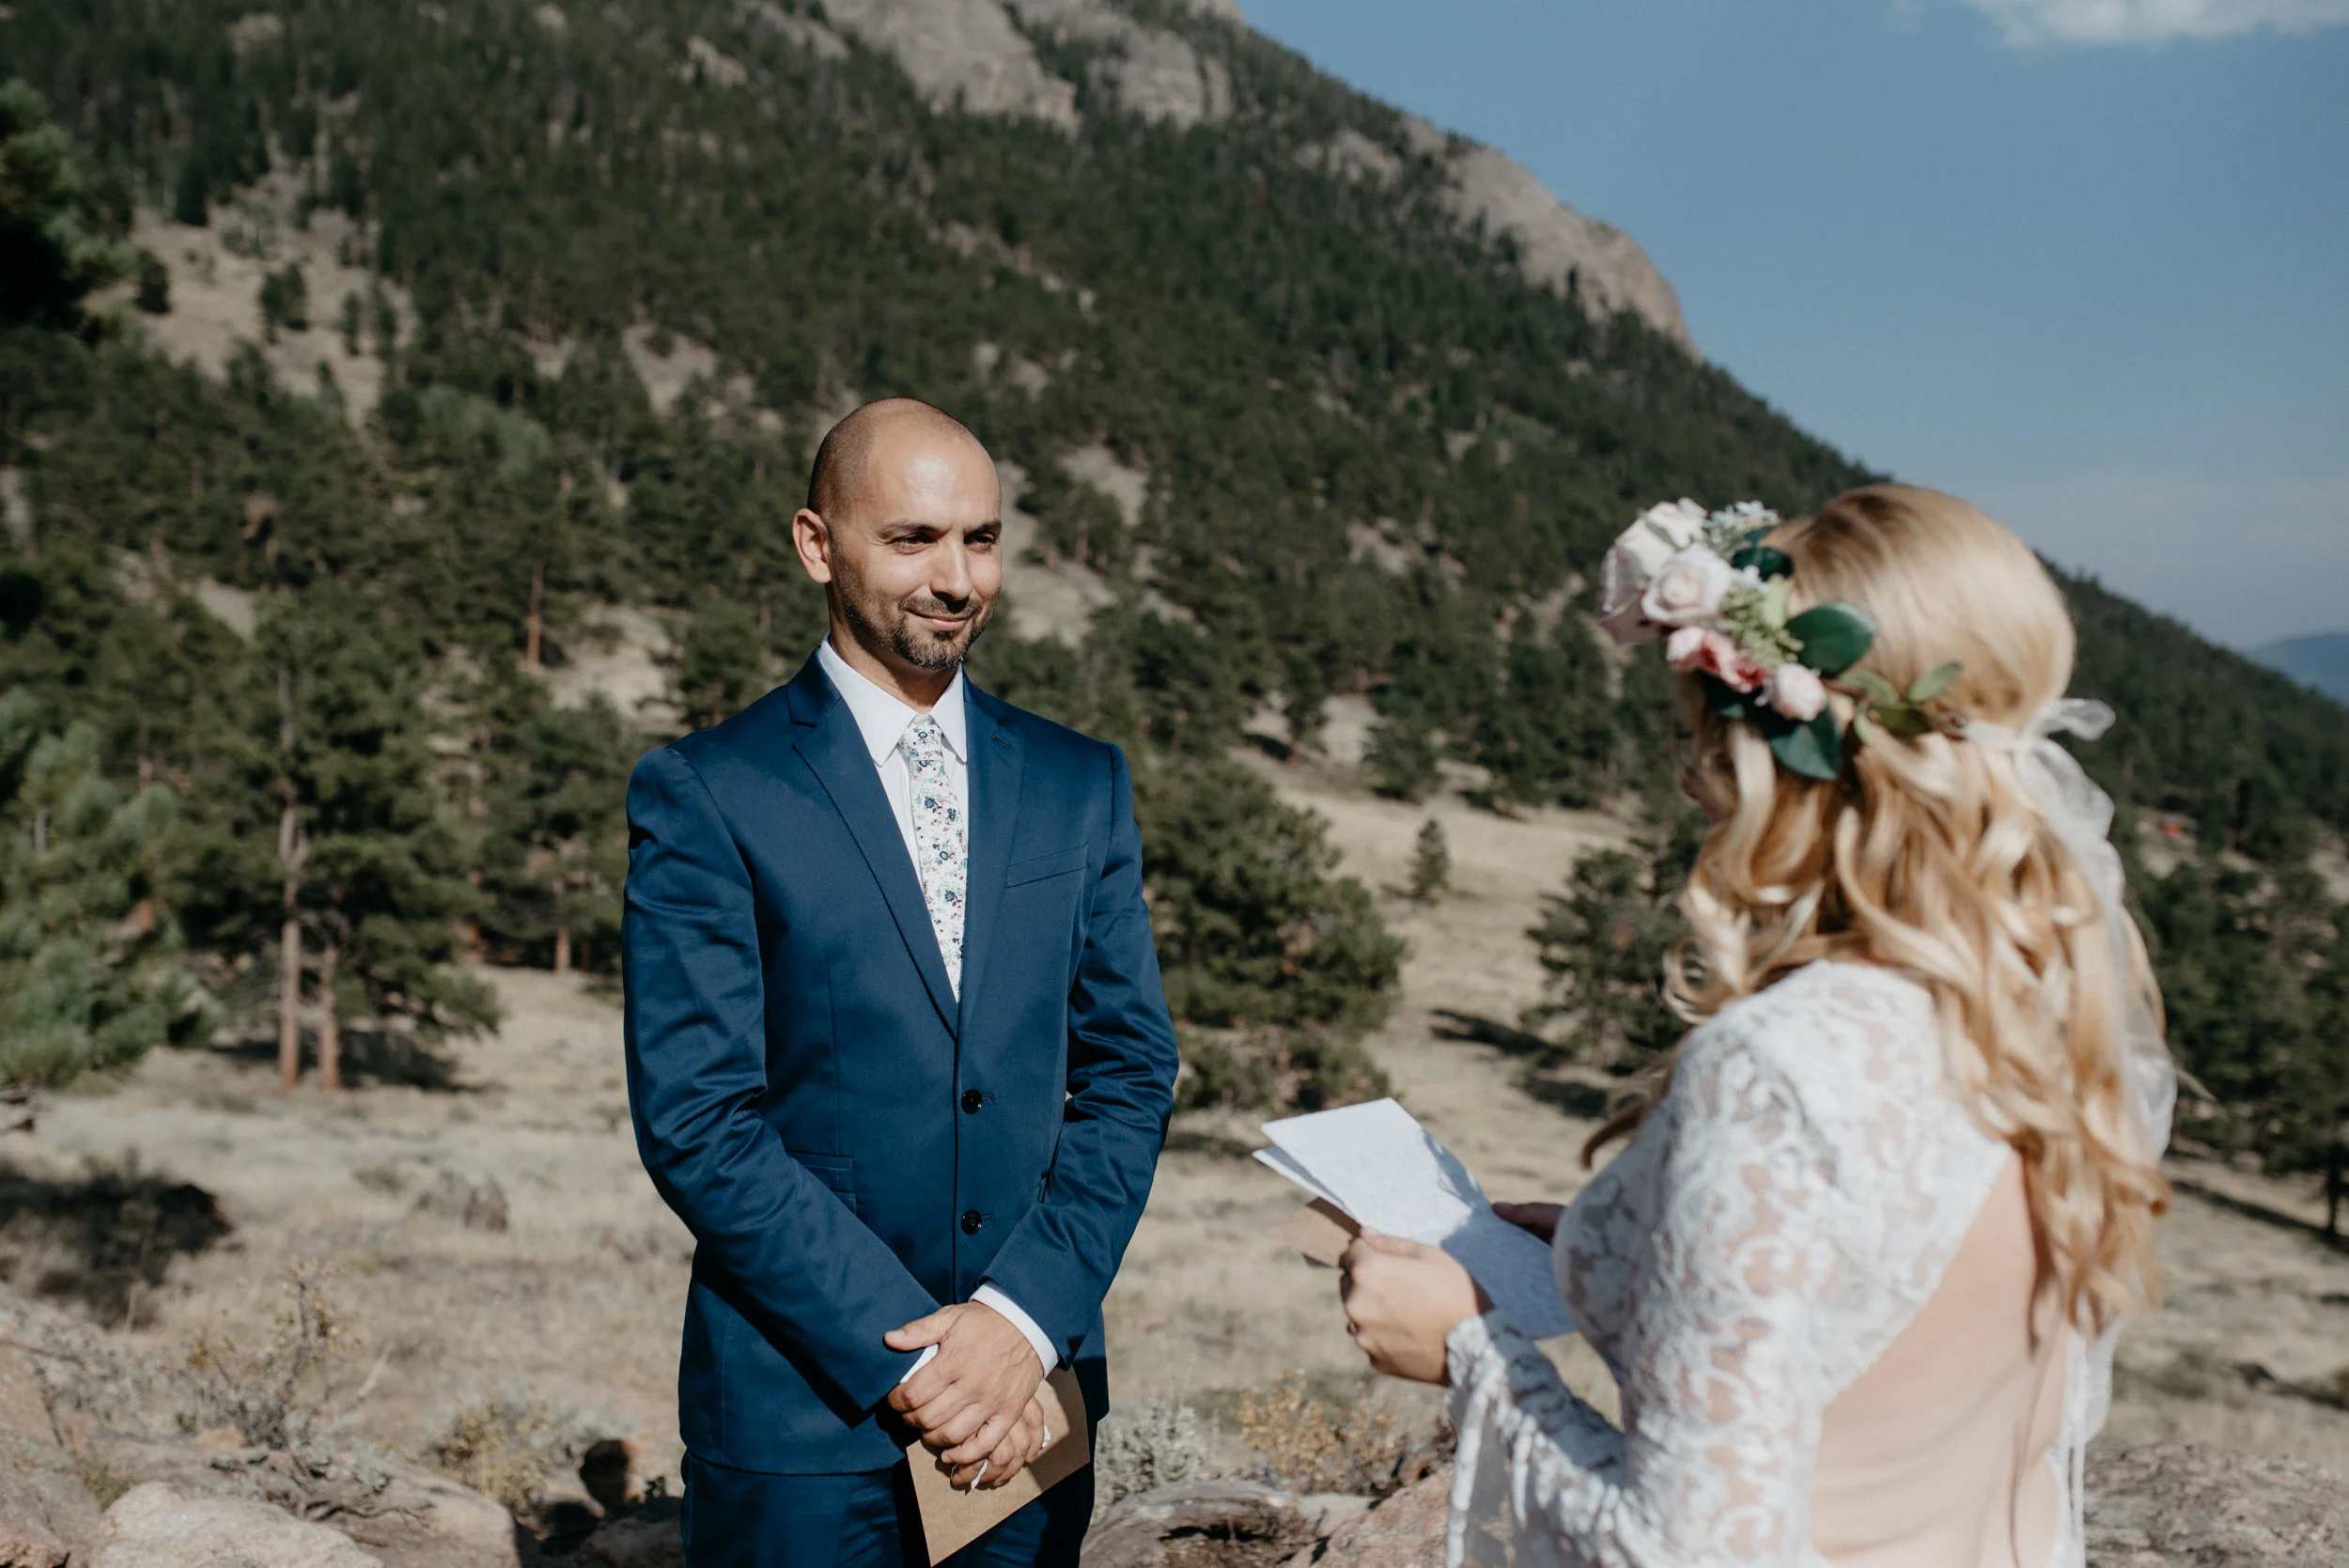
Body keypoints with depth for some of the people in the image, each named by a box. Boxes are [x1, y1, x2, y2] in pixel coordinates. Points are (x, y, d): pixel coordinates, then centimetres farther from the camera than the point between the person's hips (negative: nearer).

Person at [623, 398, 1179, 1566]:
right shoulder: (703, 795, -6)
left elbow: (1129, 1073, 4)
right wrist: (908, 1356, -15)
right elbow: (696, 1122, -11)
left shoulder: (1081, 786, 7)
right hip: (800, 1413, -3)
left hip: (1030, 1404, 3)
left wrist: (1024, 1319, -10)